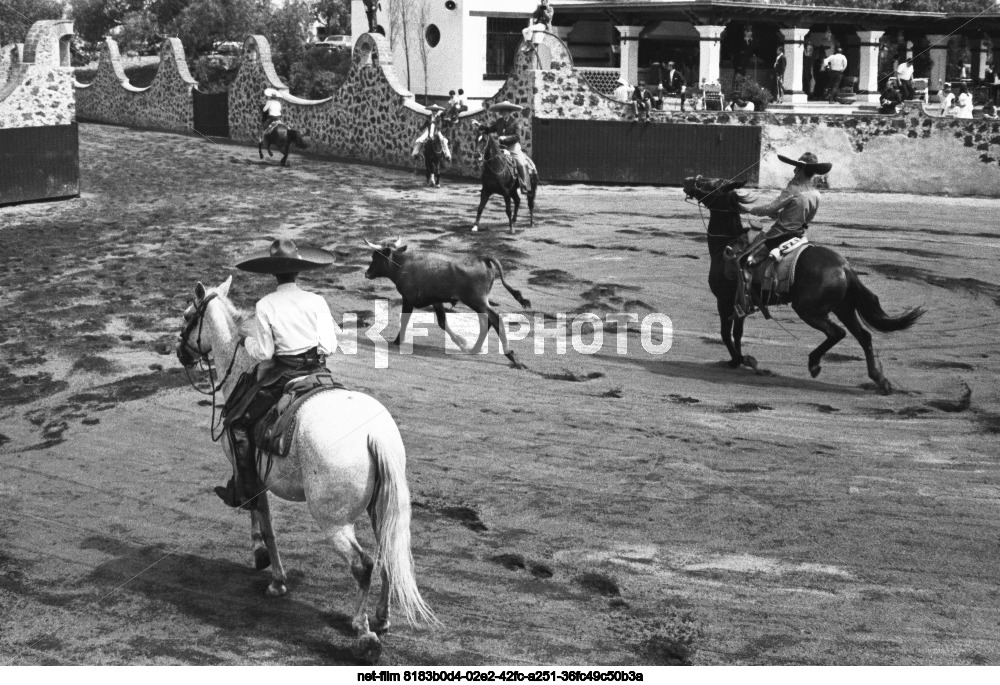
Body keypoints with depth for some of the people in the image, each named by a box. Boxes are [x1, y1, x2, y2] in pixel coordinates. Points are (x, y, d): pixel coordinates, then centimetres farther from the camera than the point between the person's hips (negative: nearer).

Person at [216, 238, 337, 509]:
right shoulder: (317, 302, -2)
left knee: (237, 421, 9)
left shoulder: (265, 306, -9)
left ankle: (245, 491, 5)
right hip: (318, 372, 4)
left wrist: (247, 340, 11)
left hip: (280, 377, -4)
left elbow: (263, 353, -9)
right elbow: (330, 345, -2)